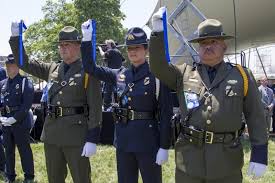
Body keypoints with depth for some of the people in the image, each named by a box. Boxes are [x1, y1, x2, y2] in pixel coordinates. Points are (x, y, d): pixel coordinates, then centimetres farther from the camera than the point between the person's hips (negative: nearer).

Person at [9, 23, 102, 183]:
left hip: (76, 132, -6)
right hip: (52, 132, 6)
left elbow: (95, 108, -10)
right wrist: (15, 37, 2)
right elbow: (24, 63, 15)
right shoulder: (52, 69, 11)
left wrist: (92, 139, -16)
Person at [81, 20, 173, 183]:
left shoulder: (157, 76, -8)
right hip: (123, 139, 5)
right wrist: (87, 39, 5)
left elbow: (166, 114, -9)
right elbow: (91, 69, 12)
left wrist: (164, 146, -12)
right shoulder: (120, 75, 7)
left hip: (147, 140, -5)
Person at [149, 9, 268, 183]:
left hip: (227, 160, -1)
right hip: (188, 158, 1)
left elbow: (256, 116, 4)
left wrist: (260, 152, -2)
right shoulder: (184, 73, 9)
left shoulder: (242, 76, 5)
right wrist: (158, 32, -14)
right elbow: (158, 67, -4)